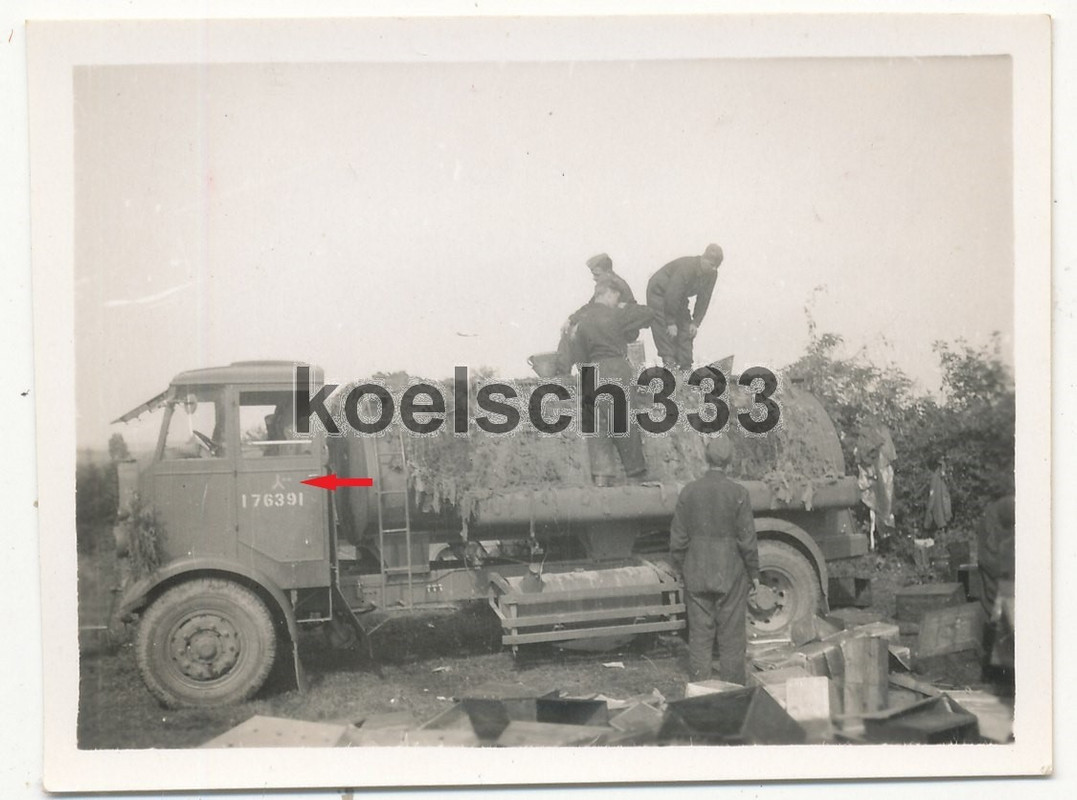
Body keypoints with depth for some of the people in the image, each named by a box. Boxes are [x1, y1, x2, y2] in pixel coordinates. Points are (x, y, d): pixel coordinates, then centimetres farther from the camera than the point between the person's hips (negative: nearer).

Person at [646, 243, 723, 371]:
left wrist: (696, 322, -12)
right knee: (666, 331, -19)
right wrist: (671, 323, -29)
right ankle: (669, 362, -20)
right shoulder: (686, 267, -34)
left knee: (686, 331, -1)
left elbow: (703, 300, -4)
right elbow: (672, 296, -32)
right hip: (659, 292, -7)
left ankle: (686, 368, 1)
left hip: (679, 299, 7)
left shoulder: (712, 274, -11)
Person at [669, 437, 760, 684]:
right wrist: (753, 574, 4)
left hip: (696, 576, 2)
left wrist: (683, 571, 13)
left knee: (699, 636, 9)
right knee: (731, 636, 8)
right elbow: (747, 540, -8)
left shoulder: (688, 492, -3)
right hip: (730, 575, -2)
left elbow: (677, 540, 1)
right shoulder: (738, 493, -10)